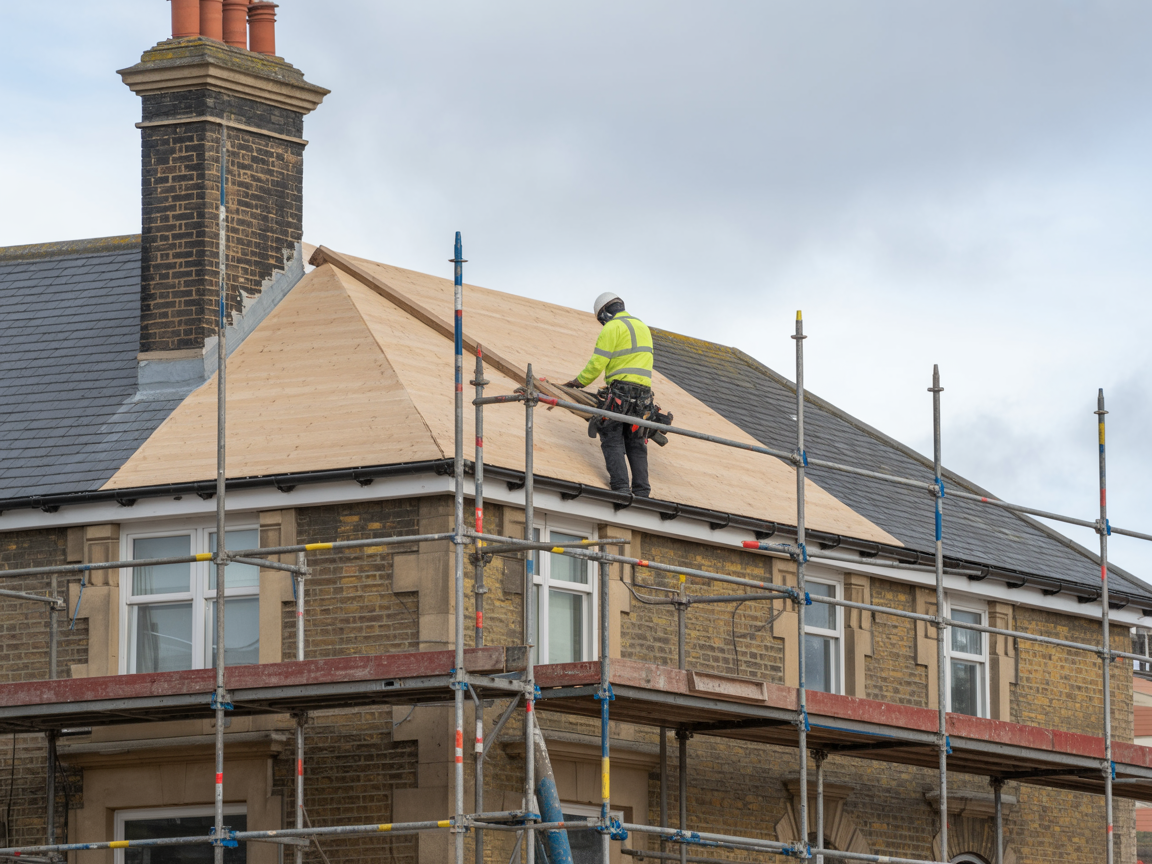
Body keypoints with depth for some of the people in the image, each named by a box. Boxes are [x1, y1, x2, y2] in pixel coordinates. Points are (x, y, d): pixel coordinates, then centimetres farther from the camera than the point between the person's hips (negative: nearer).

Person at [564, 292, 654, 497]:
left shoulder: (612, 328, -4)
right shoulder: (642, 326, 22)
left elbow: (597, 363, -8)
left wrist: (580, 381, 8)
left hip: (621, 389, -7)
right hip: (643, 390, 7)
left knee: (612, 439, -5)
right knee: (636, 442, 9)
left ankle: (620, 486, -18)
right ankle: (642, 490, 1)